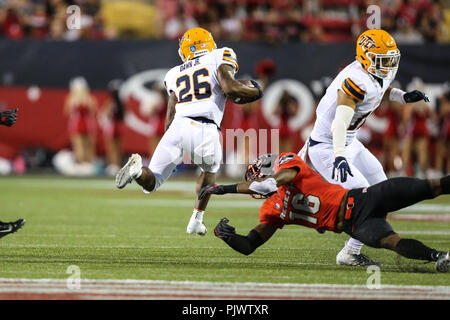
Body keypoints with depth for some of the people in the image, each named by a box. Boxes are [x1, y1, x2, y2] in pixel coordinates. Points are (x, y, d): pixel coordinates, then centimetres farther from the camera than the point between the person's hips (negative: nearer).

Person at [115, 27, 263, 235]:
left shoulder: (175, 74, 28)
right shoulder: (219, 58, 15)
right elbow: (229, 88, -3)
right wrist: (255, 91, 16)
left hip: (178, 126, 2)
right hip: (205, 132, -2)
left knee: (150, 184, 10)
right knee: (210, 169, 32)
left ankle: (138, 169, -25)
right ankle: (196, 221, 28)